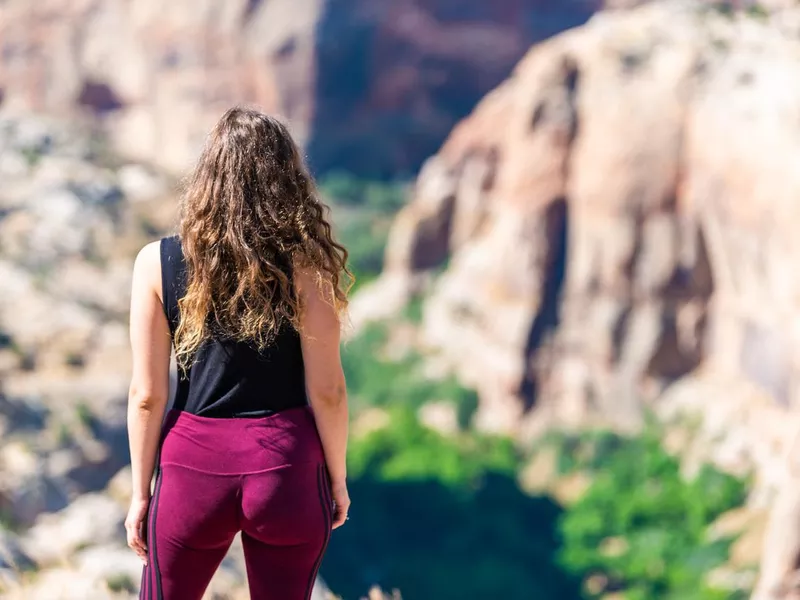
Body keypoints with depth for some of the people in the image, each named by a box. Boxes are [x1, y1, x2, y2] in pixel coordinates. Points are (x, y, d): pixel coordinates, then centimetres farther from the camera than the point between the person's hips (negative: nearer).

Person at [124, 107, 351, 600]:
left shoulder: (158, 263, -4)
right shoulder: (304, 264, -8)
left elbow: (147, 394, -2)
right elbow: (326, 391, -6)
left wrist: (141, 492, 8)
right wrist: (337, 478, 8)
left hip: (195, 466, 1)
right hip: (287, 465, 0)